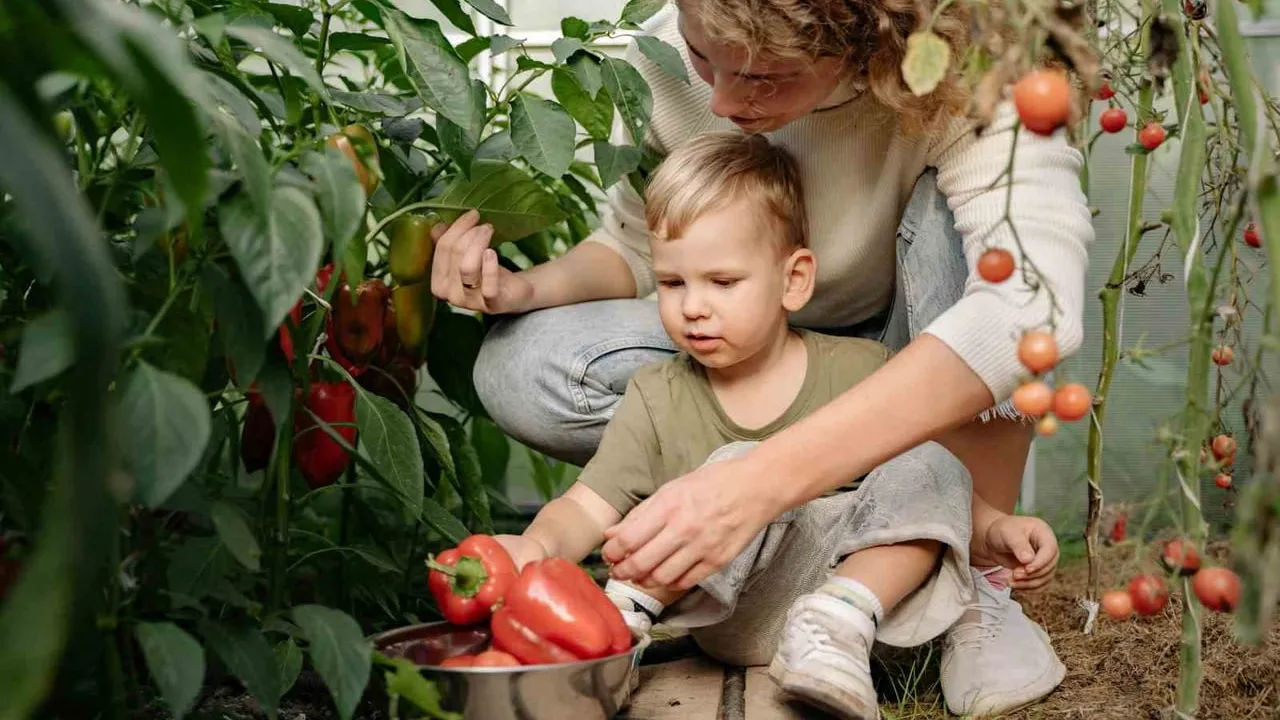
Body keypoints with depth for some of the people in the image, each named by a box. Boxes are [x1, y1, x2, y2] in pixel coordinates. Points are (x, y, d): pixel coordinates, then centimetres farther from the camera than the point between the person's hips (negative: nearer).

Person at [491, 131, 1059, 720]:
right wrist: (540, 544, -29)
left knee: (928, 465, -18)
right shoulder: (658, 400, 0)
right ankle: (629, 609, -20)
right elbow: (586, 507, -7)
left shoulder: (860, 369, 1)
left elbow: (933, 485, 12)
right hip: (739, 621, -2)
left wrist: (995, 527, -6)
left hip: (864, 578, 2)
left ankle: (840, 618, -26)